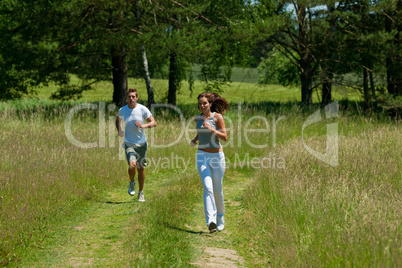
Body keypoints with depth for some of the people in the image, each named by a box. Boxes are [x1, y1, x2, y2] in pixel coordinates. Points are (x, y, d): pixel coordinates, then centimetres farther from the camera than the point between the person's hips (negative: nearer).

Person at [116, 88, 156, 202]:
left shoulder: (142, 109, -7)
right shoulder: (122, 110, 0)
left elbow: (154, 123, -9)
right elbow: (118, 120, 22)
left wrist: (143, 126, -27)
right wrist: (119, 130, 5)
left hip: (141, 143, 0)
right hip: (129, 143, 0)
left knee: (141, 168, 4)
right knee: (132, 165, -21)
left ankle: (141, 192, 23)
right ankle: (132, 183, 9)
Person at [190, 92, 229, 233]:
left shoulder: (217, 117, -6)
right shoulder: (198, 118, 7)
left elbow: (225, 137, -12)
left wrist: (211, 129, -25)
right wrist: (194, 140, 8)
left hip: (217, 156, -2)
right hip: (202, 157, 2)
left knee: (217, 190, 8)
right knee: (208, 188, -16)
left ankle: (220, 218, 31)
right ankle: (210, 221, -26)